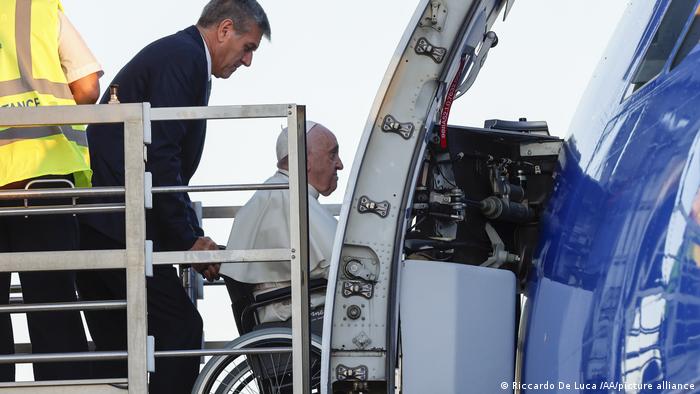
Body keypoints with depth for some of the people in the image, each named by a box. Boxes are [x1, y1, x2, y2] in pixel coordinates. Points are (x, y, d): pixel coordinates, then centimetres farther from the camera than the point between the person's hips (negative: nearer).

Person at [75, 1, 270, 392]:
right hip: (117, 228, -10)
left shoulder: (172, 53, 23)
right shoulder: (184, 57, -9)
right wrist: (189, 240, -11)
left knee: (118, 348, 10)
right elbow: (160, 157, -18)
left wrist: (193, 239, 16)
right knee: (181, 329, -10)